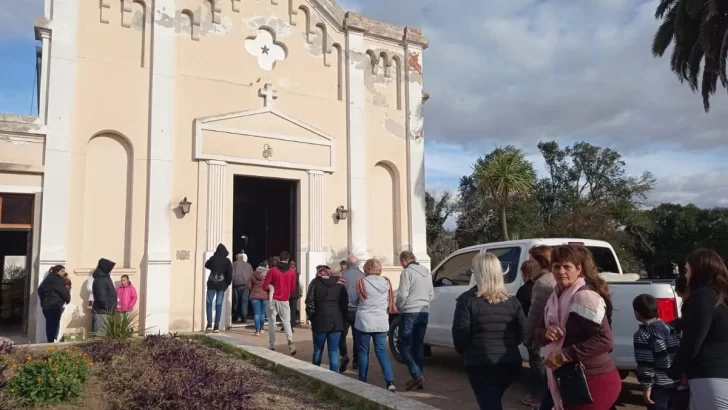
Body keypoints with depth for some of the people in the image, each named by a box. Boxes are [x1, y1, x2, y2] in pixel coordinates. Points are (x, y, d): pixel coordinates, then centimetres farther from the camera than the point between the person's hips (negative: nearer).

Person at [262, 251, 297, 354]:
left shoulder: (272, 270, -7)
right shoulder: (292, 272, -2)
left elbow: (265, 286, -6)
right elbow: (293, 288, 6)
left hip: (273, 300, -1)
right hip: (284, 301, 1)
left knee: (271, 322, 9)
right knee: (286, 322, 9)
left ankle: (272, 345, 9)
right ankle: (290, 340, -14)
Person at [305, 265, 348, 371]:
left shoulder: (315, 282, 4)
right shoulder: (339, 283, 10)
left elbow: (310, 302, -4)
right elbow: (345, 303, 5)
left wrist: (311, 318, 5)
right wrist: (341, 318, 12)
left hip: (320, 320, -1)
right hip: (336, 321, 1)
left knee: (318, 351, 14)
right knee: (334, 352, 4)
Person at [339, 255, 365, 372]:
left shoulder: (343, 274, -7)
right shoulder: (363, 275, -2)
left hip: (345, 309, -2)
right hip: (358, 310, 2)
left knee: (342, 335, 10)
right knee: (357, 336, 12)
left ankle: (344, 355, -9)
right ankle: (356, 361, 14)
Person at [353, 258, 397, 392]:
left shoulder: (362, 283, -10)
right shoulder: (386, 283, 0)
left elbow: (354, 300, 0)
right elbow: (391, 302, 9)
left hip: (364, 322, -3)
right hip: (382, 322, 3)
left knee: (363, 351, 12)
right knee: (381, 351, 6)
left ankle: (362, 381, 20)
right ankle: (390, 381, -7)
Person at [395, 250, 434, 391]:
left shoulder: (407, 272, -10)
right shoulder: (427, 272, 14)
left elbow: (402, 295, -13)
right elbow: (431, 295, 16)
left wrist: (399, 308, 4)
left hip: (410, 313, -7)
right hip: (424, 312, 7)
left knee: (404, 345, 0)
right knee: (418, 345, 13)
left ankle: (417, 375, -11)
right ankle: (418, 377, 15)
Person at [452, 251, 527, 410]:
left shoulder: (467, 299, -9)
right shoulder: (512, 300, 4)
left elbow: (460, 333, -12)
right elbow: (522, 332, 7)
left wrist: (464, 353, 7)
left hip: (481, 363, -5)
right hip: (510, 362, 5)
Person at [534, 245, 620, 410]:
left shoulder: (584, 296, -18)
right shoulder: (556, 297, 8)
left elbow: (606, 340, -26)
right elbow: (537, 334, 11)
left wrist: (564, 355, -25)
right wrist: (545, 333, -12)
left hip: (595, 383, -8)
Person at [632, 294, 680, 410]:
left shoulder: (641, 335, -15)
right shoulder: (669, 328, 6)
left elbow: (645, 365, -17)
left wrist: (646, 388, -12)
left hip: (658, 385, -7)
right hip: (675, 381, 7)